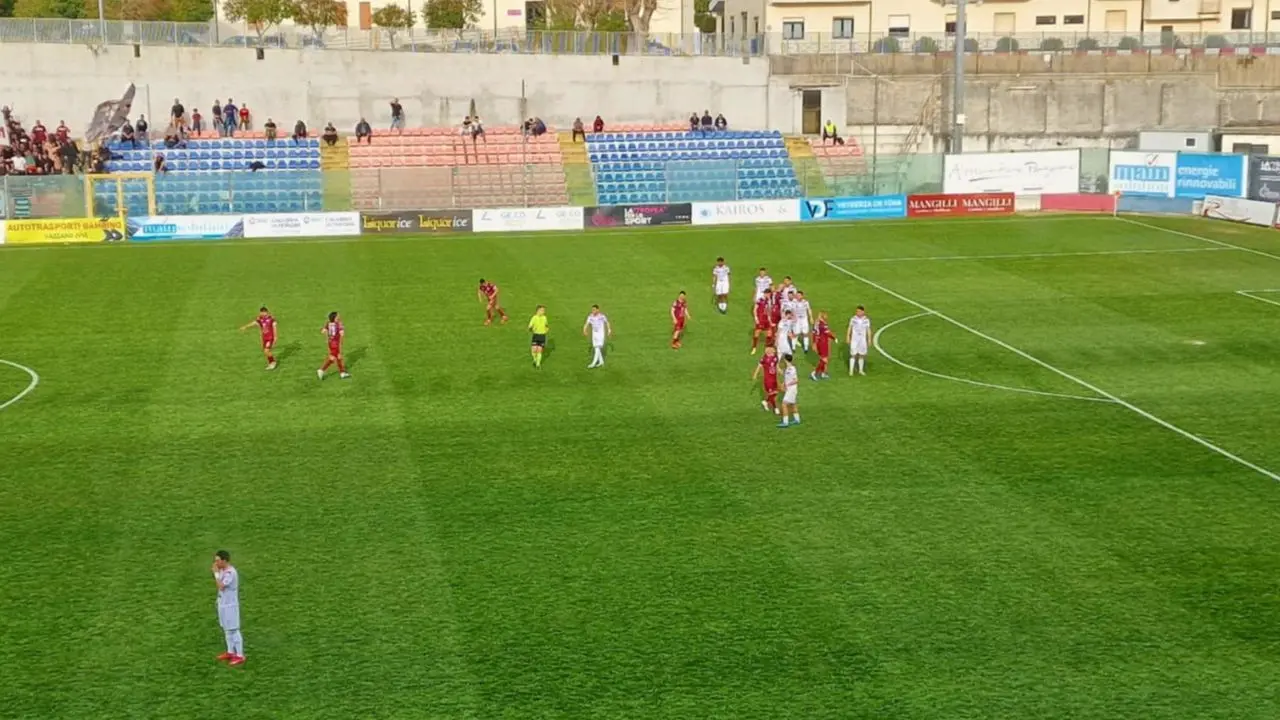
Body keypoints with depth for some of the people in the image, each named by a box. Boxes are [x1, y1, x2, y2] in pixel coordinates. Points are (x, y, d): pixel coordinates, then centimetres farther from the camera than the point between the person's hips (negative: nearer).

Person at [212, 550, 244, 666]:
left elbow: (221, 586, -26)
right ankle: (230, 652, 29)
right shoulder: (223, 570, 6)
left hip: (230, 605, -9)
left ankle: (240, 656, 1)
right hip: (223, 604, 9)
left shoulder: (230, 572, -23)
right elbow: (217, 585, 12)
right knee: (227, 629, 17)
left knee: (233, 630, -4)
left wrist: (216, 573, -21)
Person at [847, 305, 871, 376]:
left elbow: (868, 330, 4)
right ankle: (851, 370, 2)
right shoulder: (853, 319, -7)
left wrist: (869, 339, 2)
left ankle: (861, 370, 19)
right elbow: (850, 328, 3)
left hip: (863, 339, 2)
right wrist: (848, 337, 2)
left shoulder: (866, 320, -4)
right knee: (853, 355, -4)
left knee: (862, 355, 7)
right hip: (854, 339, -2)